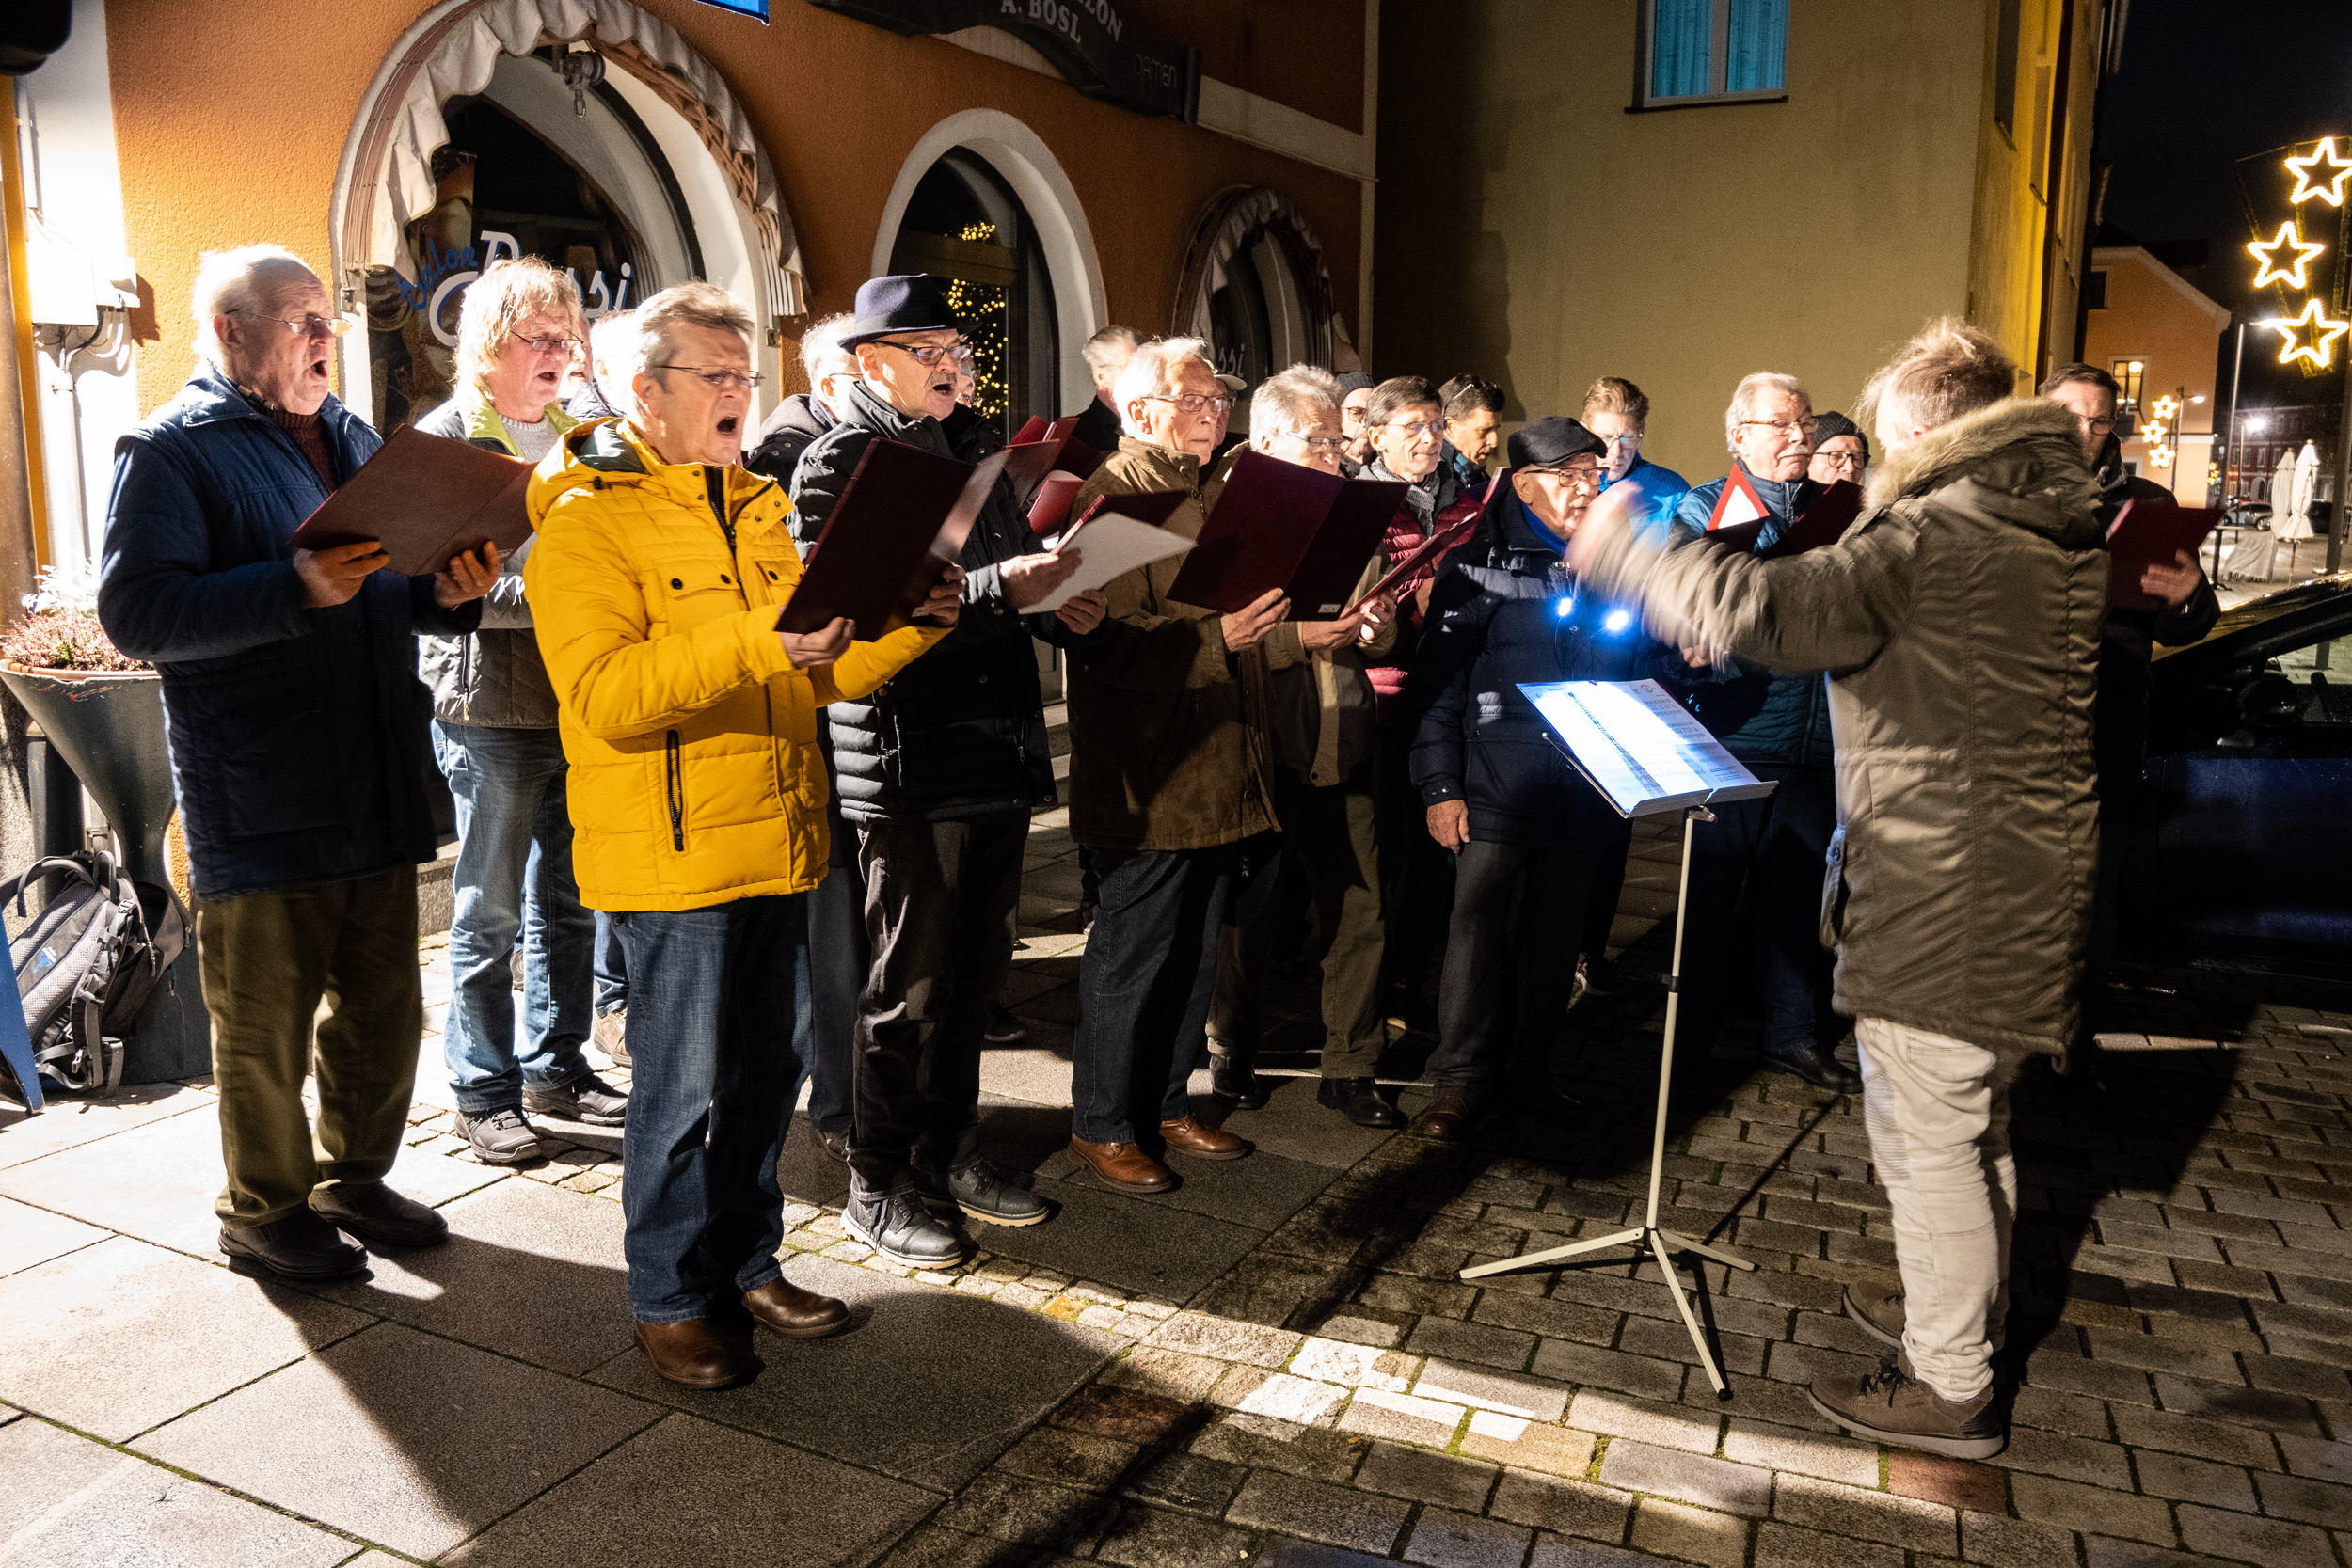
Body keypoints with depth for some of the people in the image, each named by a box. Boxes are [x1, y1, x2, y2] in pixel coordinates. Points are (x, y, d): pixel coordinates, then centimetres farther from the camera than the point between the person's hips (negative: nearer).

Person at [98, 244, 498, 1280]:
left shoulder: (352, 438, 17)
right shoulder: (171, 450, -6)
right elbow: (136, 611, -17)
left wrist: (448, 593, -1)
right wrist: (297, 589, -25)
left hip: (376, 784, 7)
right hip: (260, 799, -7)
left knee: (384, 1005, 14)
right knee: (266, 1021, 5)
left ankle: (353, 1179, 33)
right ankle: (263, 1213, 23)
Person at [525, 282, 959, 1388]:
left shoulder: (757, 510, 15)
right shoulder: (586, 523, -9)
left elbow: (819, 676, 15)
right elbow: (604, 695, -22)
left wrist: (909, 626, -3)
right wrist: (754, 643, -31)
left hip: (777, 842, 7)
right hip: (671, 851, -7)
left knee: (766, 1072, 15)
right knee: (682, 1088, 2)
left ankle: (746, 1264, 32)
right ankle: (670, 1300, 20)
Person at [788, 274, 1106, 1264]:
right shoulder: (836, 466, -6)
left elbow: (1016, 577, 25)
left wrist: (1060, 605, 2)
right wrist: (996, 589, -27)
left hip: (998, 758, 8)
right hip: (906, 765, -8)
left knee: (973, 971, 15)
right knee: (908, 984, 0)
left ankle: (949, 1152, 30)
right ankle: (877, 1184, 15)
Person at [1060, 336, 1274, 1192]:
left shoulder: (1206, 497, 18)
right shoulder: (1111, 496, -12)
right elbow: (1110, 641, -23)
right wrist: (1216, 636, -33)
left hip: (1214, 774, 9)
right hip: (1149, 783, -9)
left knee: (1195, 954, 16)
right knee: (1132, 955, 1)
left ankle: (1165, 1104, 30)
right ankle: (1101, 1123, 16)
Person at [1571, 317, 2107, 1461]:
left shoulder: (1929, 534, -18)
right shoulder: (2066, 535, 11)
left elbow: (1771, 611, -25)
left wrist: (1623, 555, -13)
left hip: (1938, 894, -9)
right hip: (2026, 881, 9)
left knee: (1926, 1138, 2)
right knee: (1975, 1126, 23)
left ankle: (1949, 1389, 14)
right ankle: (1963, 1314, 41)